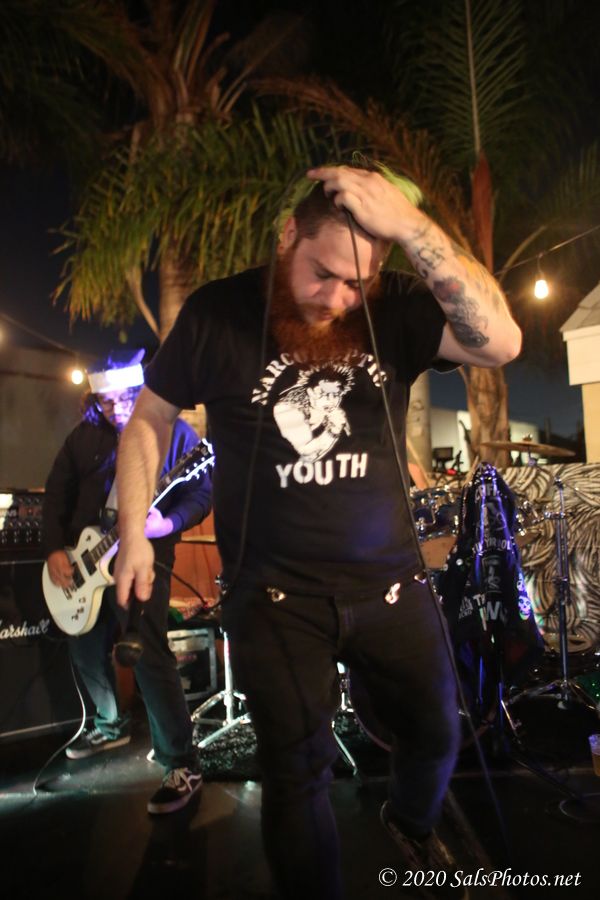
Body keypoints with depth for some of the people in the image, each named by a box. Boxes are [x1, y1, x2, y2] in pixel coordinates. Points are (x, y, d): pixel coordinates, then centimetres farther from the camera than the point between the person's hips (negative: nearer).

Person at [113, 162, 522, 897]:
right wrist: (133, 533, -1)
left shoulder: (396, 308, -8)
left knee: (435, 734, 20)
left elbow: (501, 341, -24)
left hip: (391, 581, 3)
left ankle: (413, 825, 55)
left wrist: (411, 225, -29)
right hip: (274, 594, -2)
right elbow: (148, 418, 3)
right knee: (296, 774, 6)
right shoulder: (216, 314, -9)